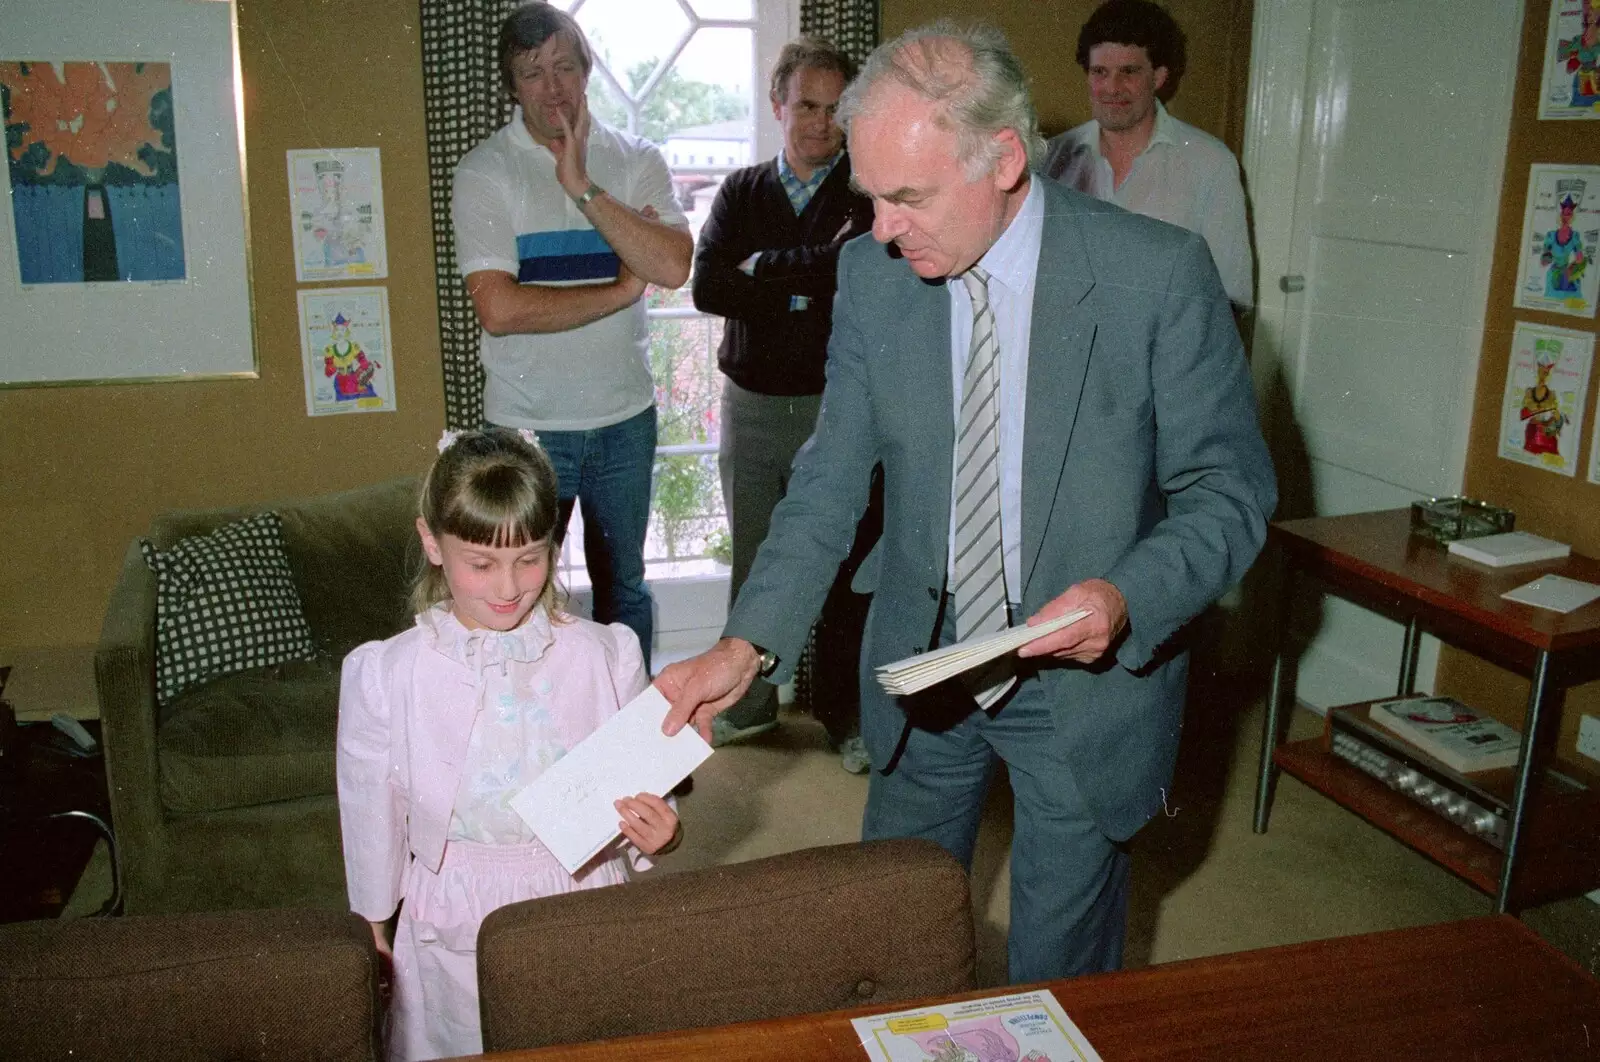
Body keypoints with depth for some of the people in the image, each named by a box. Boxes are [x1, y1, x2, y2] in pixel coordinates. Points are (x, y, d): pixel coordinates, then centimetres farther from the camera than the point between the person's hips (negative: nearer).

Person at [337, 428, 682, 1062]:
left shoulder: (607, 656, -10)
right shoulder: (385, 676, -11)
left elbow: (642, 791, 1)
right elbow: (372, 822, 2)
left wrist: (656, 833, -20)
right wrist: (376, 940, 10)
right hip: (455, 938, 0)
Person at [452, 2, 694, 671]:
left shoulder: (635, 161, 3)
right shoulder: (484, 172, -6)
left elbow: (673, 266, -14)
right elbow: (499, 308, -19)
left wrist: (583, 188, -19)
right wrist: (620, 289, -12)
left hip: (624, 416, 3)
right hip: (526, 423, -2)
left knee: (623, 585, 17)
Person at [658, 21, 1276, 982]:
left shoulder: (1160, 274, -16)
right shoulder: (871, 274, -5)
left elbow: (1230, 490, -10)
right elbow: (833, 479, -2)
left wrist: (1128, 599, -28)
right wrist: (749, 644, -12)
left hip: (1088, 676, -3)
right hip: (921, 663, 4)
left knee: (1062, 969, 15)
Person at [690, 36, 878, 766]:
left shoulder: (867, 195, 0)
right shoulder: (741, 192, 8)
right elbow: (708, 287, -7)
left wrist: (764, 268, -11)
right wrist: (812, 282, -14)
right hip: (751, 405, 3)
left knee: (842, 568, 5)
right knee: (752, 565, 14)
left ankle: (846, 715, 20)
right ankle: (751, 704, 29)